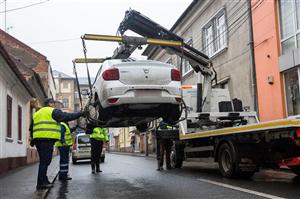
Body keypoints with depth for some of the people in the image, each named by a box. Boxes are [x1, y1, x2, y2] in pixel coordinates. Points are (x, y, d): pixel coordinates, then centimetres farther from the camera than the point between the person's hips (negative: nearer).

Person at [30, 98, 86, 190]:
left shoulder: (37, 113, 25)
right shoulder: (53, 111, 0)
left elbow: (32, 128, 26)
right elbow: (67, 116, -7)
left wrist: (32, 139, 31)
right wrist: (80, 114, -2)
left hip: (37, 138, 9)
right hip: (47, 139, -9)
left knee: (44, 161, 14)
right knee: (45, 161, -7)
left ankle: (44, 181, 19)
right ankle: (41, 183, -7)